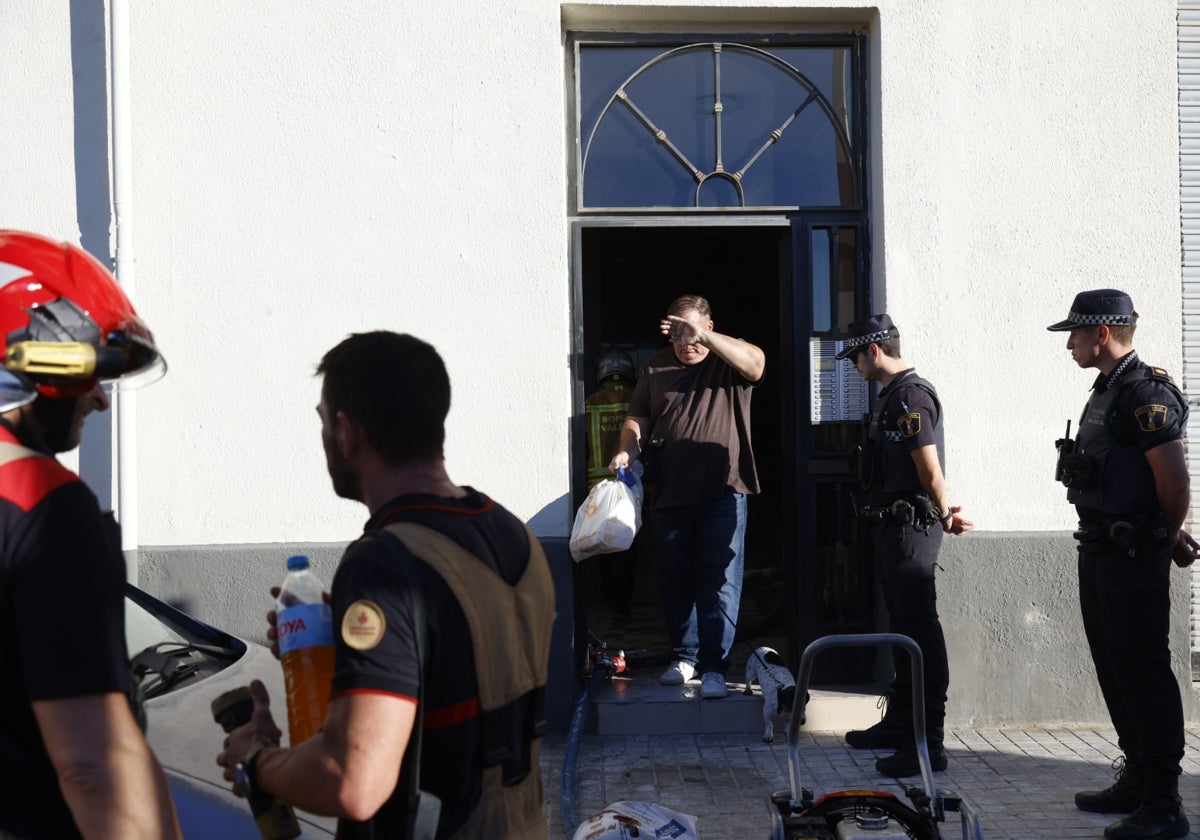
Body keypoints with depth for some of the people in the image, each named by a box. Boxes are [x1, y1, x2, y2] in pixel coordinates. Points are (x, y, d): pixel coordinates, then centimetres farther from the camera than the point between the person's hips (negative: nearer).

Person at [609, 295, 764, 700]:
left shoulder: (730, 360, 2)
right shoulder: (656, 367, 13)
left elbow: (755, 362, -21)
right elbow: (637, 419, 14)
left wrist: (703, 337, -32)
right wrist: (627, 451, -6)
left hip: (722, 493, -4)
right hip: (670, 495, 4)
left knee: (720, 582, -6)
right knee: (675, 582, 10)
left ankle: (714, 666, -1)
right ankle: (684, 656, 24)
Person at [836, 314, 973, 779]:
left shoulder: (912, 396, -15)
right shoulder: (891, 397, 17)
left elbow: (930, 469, -16)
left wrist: (943, 515, -4)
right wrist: (943, 514, 13)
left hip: (911, 528, -11)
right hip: (891, 527, 11)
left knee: (921, 631, -9)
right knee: (902, 627, 18)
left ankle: (929, 743, -6)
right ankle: (899, 723, 30)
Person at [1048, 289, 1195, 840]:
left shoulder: (1147, 395, -16)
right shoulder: (1105, 393, 14)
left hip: (1134, 556, -10)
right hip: (1100, 551, 10)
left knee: (1143, 672, -7)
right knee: (1115, 669, 16)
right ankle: (1136, 782, 27)